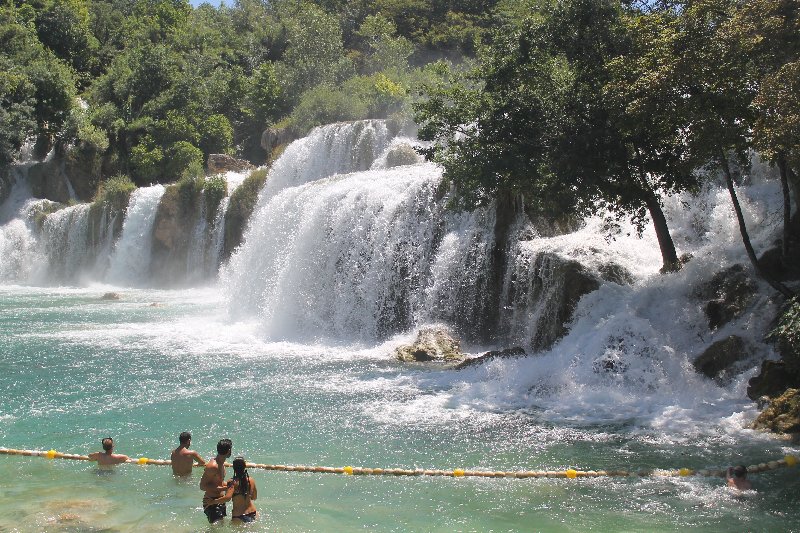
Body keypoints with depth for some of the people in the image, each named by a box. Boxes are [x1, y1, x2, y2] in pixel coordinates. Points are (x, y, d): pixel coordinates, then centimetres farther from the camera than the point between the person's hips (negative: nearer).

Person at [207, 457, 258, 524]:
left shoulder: (233, 482, -12)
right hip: (253, 513, 6)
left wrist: (212, 501, -15)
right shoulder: (251, 480, 2)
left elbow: (228, 497, -25)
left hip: (239, 516, -6)